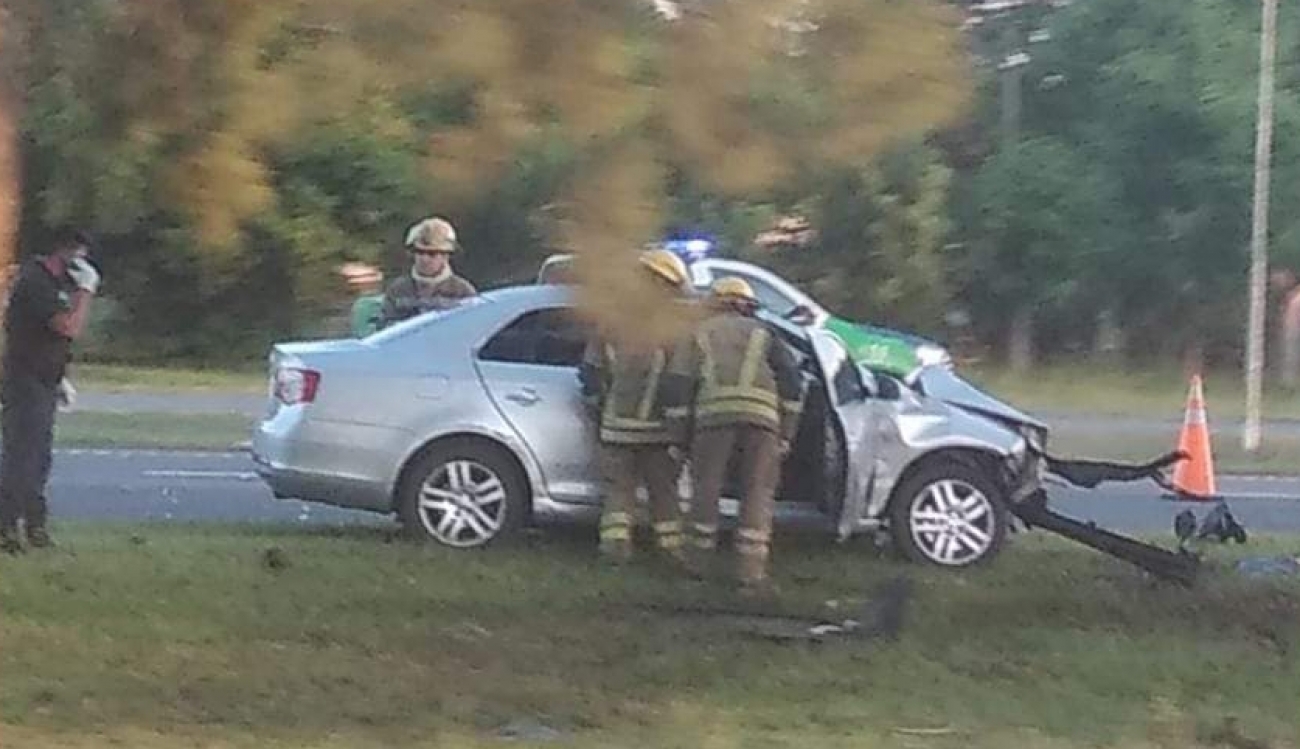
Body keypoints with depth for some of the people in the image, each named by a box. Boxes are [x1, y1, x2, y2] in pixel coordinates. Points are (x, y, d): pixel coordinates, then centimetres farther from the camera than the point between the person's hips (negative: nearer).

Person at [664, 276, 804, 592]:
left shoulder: (698, 335, 24)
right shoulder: (761, 333, 25)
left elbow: (679, 386, 14)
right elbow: (790, 378, 14)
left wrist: (680, 436, 16)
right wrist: (786, 433, 14)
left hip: (714, 413, 0)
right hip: (761, 414, 0)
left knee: (706, 489, 13)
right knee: (758, 494, 4)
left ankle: (699, 561, 21)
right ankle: (751, 571, 0)